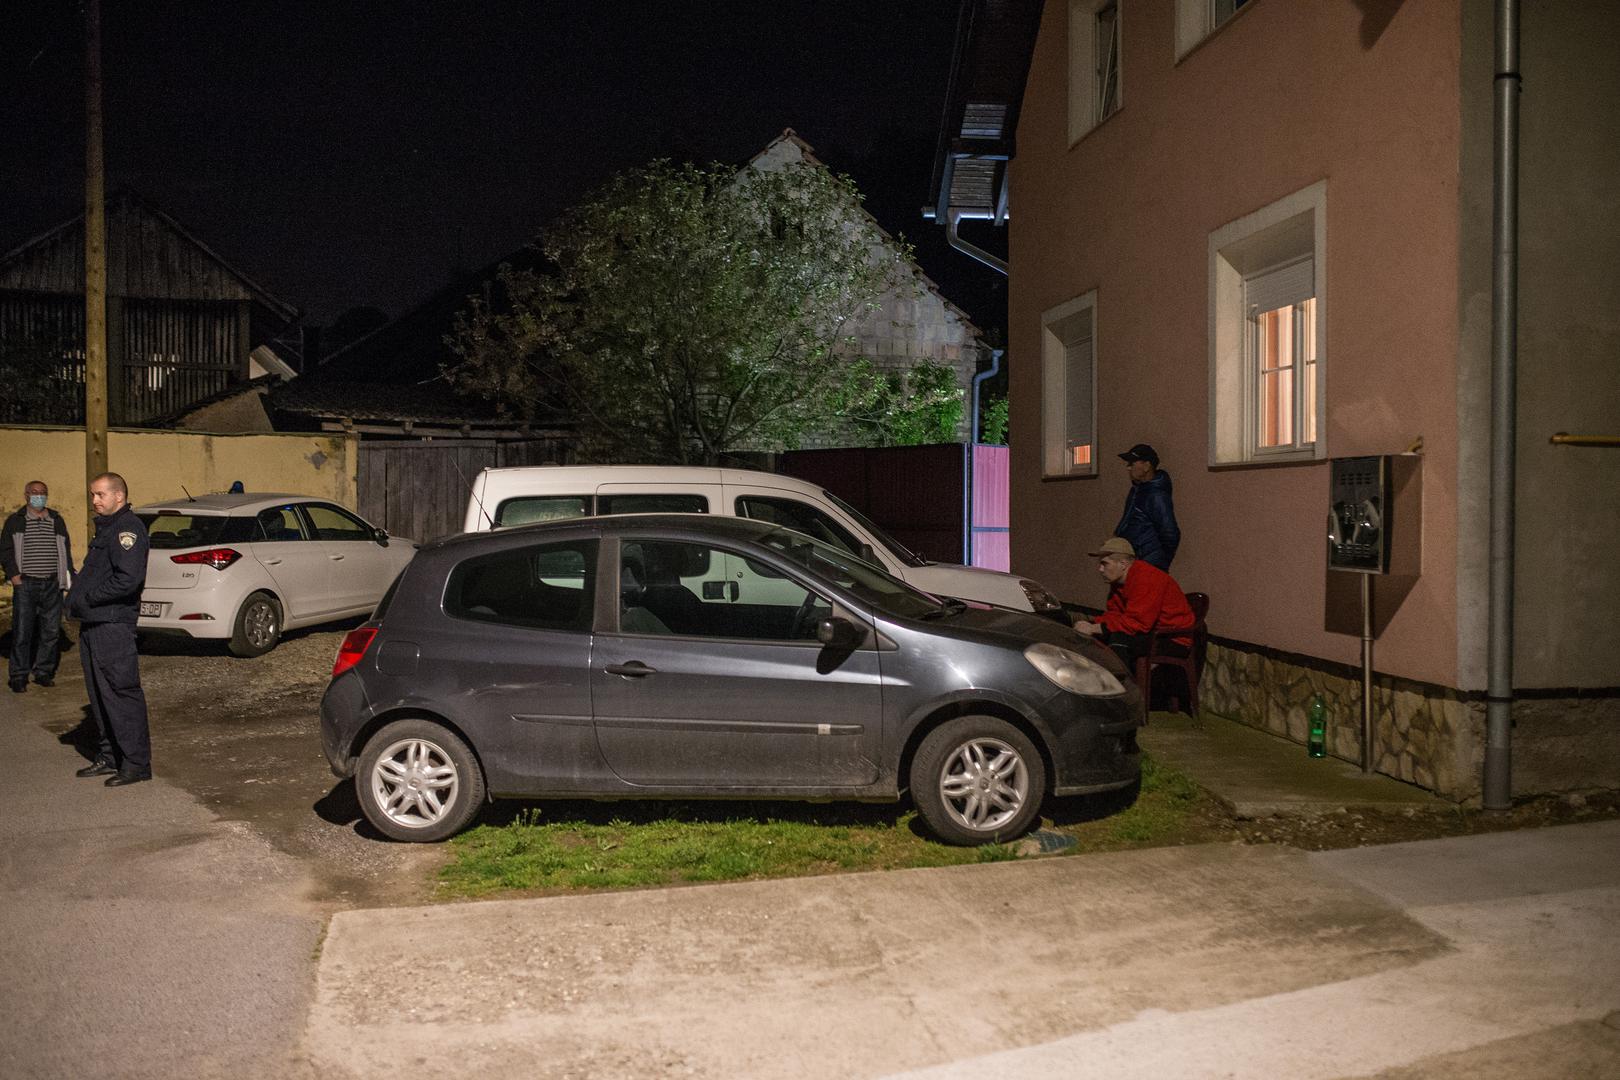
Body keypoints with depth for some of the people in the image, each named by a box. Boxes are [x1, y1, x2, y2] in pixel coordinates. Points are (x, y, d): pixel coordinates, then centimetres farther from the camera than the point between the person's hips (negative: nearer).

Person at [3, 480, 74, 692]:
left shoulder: (57, 521, 15)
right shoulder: (15, 521, 6)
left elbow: (66, 550, 19)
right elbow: (5, 550, 4)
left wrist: (68, 576, 10)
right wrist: (13, 574, -9)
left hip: (52, 585, 3)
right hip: (25, 585, -3)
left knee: (51, 631, 4)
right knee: (22, 632, -4)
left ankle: (43, 672, 15)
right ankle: (19, 676, 4)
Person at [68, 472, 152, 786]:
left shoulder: (128, 528, -13)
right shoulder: (106, 528, 19)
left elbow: (129, 578, -23)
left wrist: (88, 597, -15)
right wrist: (77, 599, 8)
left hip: (114, 625, -10)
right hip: (93, 624, 10)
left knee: (122, 693, -6)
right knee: (99, 695, 15)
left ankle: (136, 763, -1)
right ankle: (109, 757, 25)